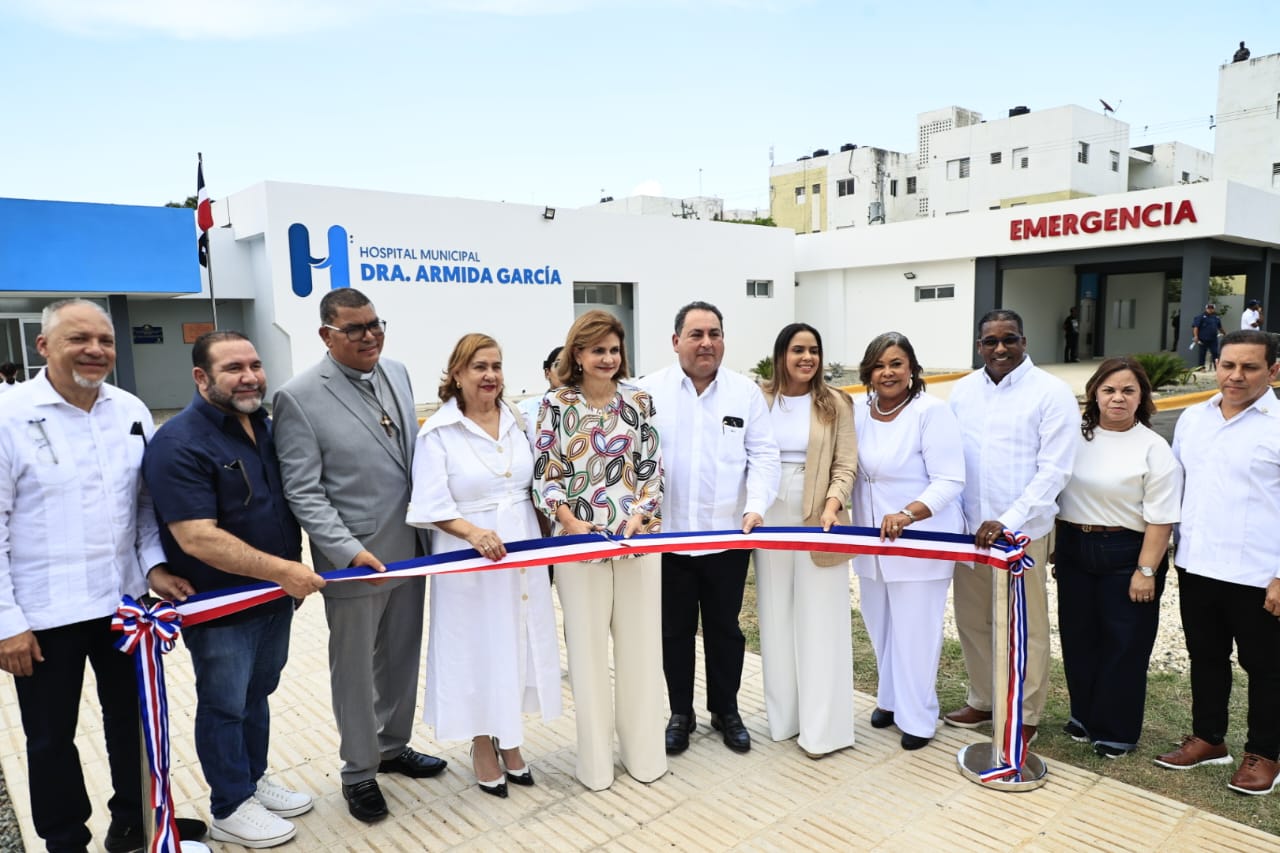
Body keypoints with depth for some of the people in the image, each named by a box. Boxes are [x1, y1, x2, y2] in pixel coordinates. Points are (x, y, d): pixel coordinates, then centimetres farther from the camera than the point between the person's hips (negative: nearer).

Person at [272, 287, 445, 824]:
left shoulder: (397, 373, 4)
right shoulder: (299, 397, -13)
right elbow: (303, 491, -14)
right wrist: (350, 551, -22)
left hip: (409, 549, 6)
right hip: (353, 558, -5)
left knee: (401, 659, 19)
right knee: (355, 671, 12)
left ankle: (393, 747, 40)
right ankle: (359, 772, 31)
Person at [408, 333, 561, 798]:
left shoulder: (517, 421, 5)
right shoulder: (437, 432, -9)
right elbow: (431, 505, -15)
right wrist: (473, 532, -30)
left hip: (523, 558, 5)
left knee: (518, 645, 13)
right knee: (477, 650, 7)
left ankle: (509, 741, 32)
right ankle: (483, 747, 26)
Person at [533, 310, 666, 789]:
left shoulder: (638, 401, 4)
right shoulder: (556, 404, -1)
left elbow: (651, 467, 2)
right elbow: (544, 473, -2)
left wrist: (637, 517, -12)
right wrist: (569, 520, -15)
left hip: (638, 537, 2)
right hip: (580, 541, -1)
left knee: (640, 642, 9)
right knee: (588, 646, 7)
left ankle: (643, 750, 26)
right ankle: (594, 757, 23)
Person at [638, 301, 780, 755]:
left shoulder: (746, 391, 1)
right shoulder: (649, 390, -3)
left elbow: (763, 456, -1)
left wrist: (756, 507, -16)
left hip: (727, 536, 1)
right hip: (668, 535, -1)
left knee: (725, 629, 15)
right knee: (675, 630, 13)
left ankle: (726, 711, 34)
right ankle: (681, 713, 32)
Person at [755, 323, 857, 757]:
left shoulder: (836, 403, 1)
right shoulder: (759, 401, 3)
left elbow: (845, 465, -3)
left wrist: (832, 505, -19)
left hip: (818, 520, -1)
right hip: (771, 520, 2)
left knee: (819, 621, 3)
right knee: (776, 619, 11)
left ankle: (821, 726, 13)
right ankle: (784, 715, 25)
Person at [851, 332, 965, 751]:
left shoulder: (931, 411, -15)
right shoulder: (859, 411, 3)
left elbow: (949, 481, -20)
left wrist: (908, 514, -33)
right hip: (871, 541, 6)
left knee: (915, 631, 2)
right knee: (880, 626, 18)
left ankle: (918, 717, 21)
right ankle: (890, 697, 39)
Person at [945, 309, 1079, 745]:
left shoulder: (1052, 393, -8)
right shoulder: (963, 390, 7)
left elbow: (1054, 470, -12)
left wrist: (1007, 521, -19)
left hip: (1022, 531, -4)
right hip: (969, 528, 5)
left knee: (1025, 627, 7)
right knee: (972, 620, 14)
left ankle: (1025, 714, 24)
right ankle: (982, 699, 33)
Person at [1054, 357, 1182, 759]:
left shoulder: (1153, 447, -9)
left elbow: (1160, 517, -11)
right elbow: (1055, 491, 10)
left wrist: (1146, 570, -14)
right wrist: (1056, 546, 10)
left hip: (1126, 554, -4)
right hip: (1075, 549, 4)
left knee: (1123, 645, 6)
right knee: (1078, 638, 14)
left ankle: (1116, 732, 20)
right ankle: (1084, 716, 31)